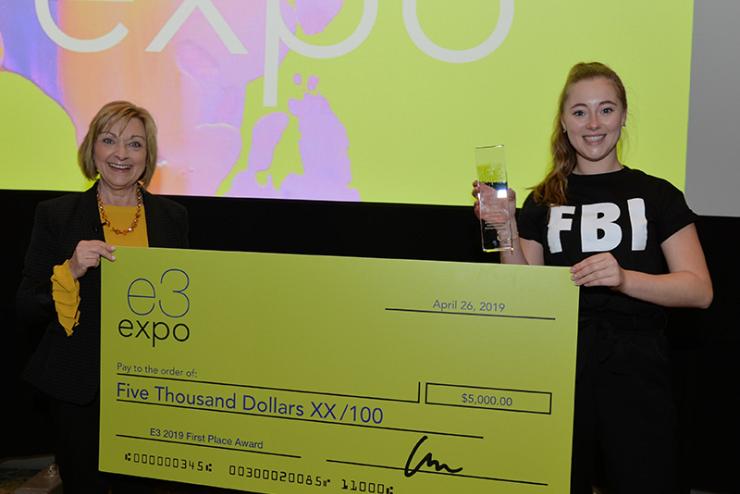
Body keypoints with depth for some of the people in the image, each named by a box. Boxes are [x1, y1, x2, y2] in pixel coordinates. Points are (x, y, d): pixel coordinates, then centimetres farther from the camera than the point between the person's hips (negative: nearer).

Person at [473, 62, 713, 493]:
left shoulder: (657, 195, 3)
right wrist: (507, 229, -10)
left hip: (636, 376, -1)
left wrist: (624, 278, -21)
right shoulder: (543, 202, 8)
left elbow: (700, 290, -5)